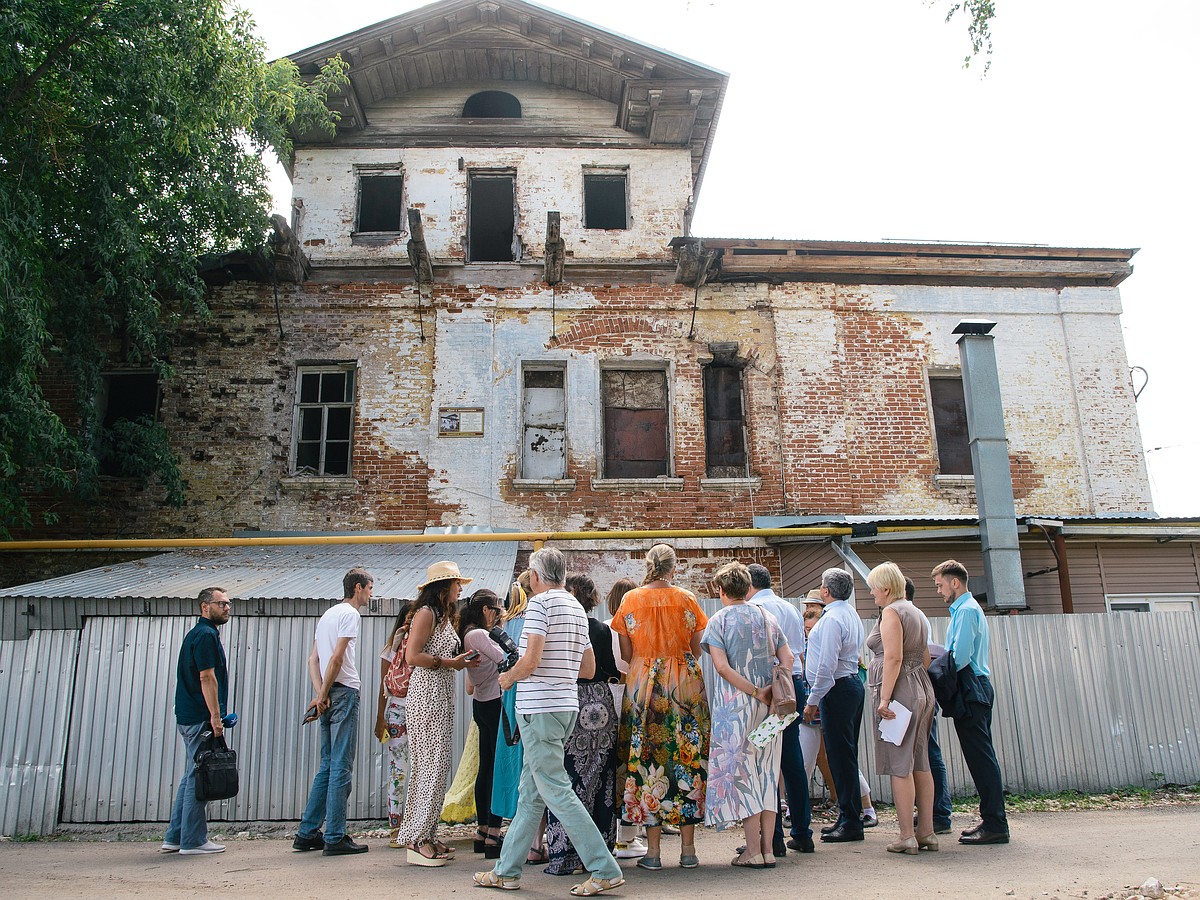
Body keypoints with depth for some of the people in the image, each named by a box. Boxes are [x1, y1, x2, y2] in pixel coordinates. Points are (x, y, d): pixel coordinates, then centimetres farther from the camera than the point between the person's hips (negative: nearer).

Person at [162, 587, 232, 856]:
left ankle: (174, 838, 21)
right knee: (198, 778, -4)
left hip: (190, 717, 10)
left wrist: (216, 715, 21)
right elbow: (206, 677, -19)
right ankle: (193, 841, 2)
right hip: (201, 719, -10)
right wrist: (215, 716, -19)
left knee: (192, 777, 15)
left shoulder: (199, 633, 18)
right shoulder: (206, 635, -13)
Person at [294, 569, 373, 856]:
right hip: (344, 692, -9)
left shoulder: (329, 614, 21)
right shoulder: (350, 614, -6)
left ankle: (307, 834, 17)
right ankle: (335, 838, -2)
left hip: (329, 696, 9)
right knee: (341, 768, -5)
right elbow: (337, 658, -16)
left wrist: (320, 694, 5)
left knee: (328, 767, 14)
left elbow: (313, 659, 15)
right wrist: (323, 696, -9)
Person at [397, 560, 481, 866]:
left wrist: (463, 662, 6)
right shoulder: (426, 613, -9)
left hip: (443, 697, 9)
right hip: (427, 695, -9)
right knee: (431, 764, -9)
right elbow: (412, 656, -18)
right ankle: (417, 839, -4)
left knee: (438, 766, 8)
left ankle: (427, 835, 14)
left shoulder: (444, 616, 20)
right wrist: (448, 662, -14)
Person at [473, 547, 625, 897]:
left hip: (540, 707, -9)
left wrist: (508, 677, -1)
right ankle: (507, 871, 23)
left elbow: (530, 661, -19)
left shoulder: (540, 602, -11)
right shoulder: (577, 607, 14)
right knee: (530, 792, 14)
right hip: (567, 705, 9)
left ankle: (605, 870, -3)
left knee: (555, 789, -4)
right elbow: (588, 669, 17)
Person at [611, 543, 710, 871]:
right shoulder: (687, 599, 0)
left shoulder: (631, 600, 1)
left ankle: (653, 849, 6)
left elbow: (626, 654, 2)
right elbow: (696, 649, 3)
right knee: (687, 757, 5)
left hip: (643, 684, 0)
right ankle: (688, 848, 8)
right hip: (685, 684, 0)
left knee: (647, 756, 4)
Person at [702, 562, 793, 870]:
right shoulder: (766, 615, 10)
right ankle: (768, 849, 12)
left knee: (741, 773, 2)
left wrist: (755, 692, -13)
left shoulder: (719, 620, -4)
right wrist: (772, 690, -6)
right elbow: (787, 658, 3)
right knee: (767, 772, 10)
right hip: (768, 705, 5)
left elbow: (722, 666, -16)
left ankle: (753, 851, 1)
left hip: (735, 704, -4)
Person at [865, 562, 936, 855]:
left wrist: (884, 699, -21)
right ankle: (927, 832, 15)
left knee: (899, 766, -5)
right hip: (922, 689, 9)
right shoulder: (917, 613, 17)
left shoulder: (891, 612, -10)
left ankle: (907, 836, -3)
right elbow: (925, 660, 18)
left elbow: (893, 657, -20)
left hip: (898, 691, -9)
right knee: (921, 764, 11)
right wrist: (920, 688, 21)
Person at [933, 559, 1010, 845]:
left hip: (971, 690, -10)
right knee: (981, 757, 13)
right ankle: (991, 819, 18)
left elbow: (960, 658, -21)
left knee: (980, 757, -7)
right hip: (977, 688, 10)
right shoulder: (967, 608, 18)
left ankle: (995, 825, -3)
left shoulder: (966, 610, -14)